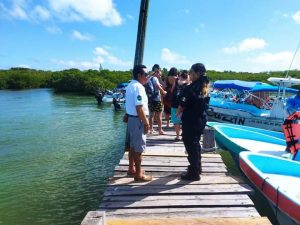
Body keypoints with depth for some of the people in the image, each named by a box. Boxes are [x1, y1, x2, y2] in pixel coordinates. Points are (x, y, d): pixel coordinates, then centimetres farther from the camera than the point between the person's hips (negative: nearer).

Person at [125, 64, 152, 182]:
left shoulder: (131, 85, 13)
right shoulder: (138, 87, -20)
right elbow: (139, 108, -26)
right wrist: (146, 123, -19)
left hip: (131, 118, 10)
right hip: (137, 119, -10)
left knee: (133, 145, 19)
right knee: (139, 147, 0)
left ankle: (131, 169, 32)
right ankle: (138, 174, 10)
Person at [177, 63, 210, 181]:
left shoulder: (192, 87, -18)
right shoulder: (205, 87, 7)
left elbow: (183, 105, -15)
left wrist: (178, 112, 4)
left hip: (191, 120, -8)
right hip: (201, 119, 8)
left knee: (190, 145, 2)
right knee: (195, 143, 21)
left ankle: (194, 173, 11)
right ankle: (197, 167, 36)